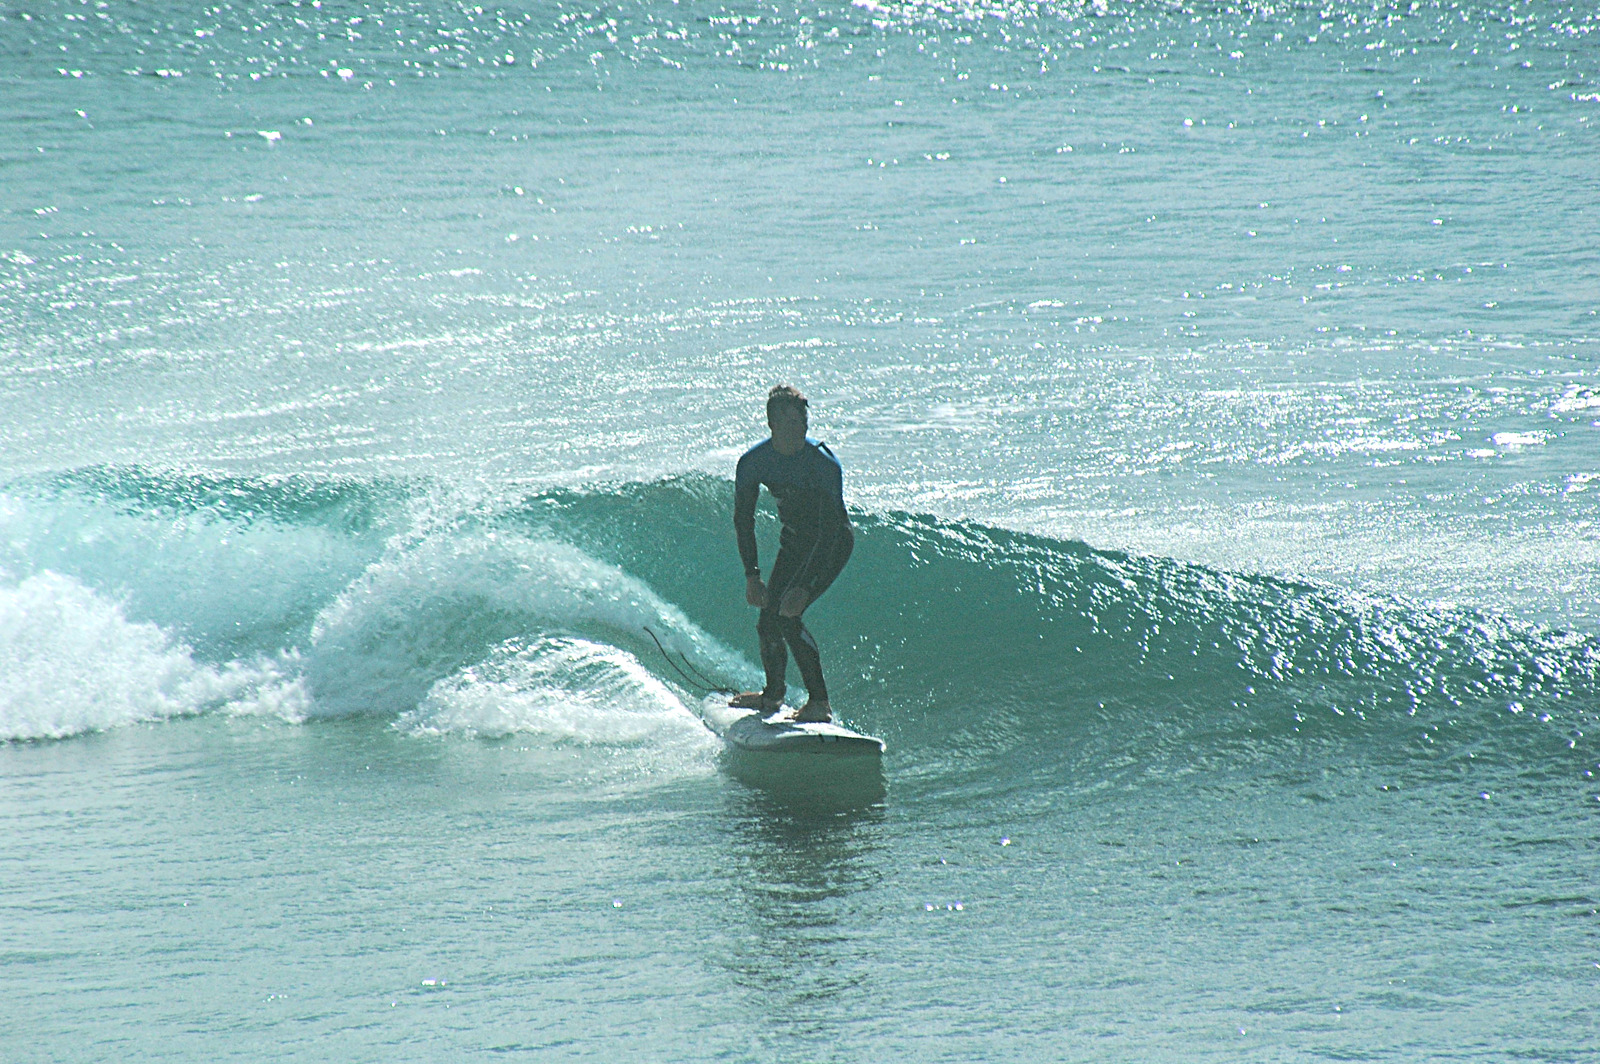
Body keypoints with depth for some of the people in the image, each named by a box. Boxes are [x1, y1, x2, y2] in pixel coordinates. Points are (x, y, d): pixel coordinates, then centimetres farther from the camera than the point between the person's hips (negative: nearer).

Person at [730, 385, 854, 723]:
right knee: (767, 622, 9)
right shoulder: (753, 462, -13)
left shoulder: (823, 463, -29)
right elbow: (743, 520, -2)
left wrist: (805, 586, -36)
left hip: (832, 543, -6)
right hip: (794, 541, 6)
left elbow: (829, 527, -31)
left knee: (786, 616, -22)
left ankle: (820, 702, -19)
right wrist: (751, 575, -9)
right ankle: (773, 694, 36)